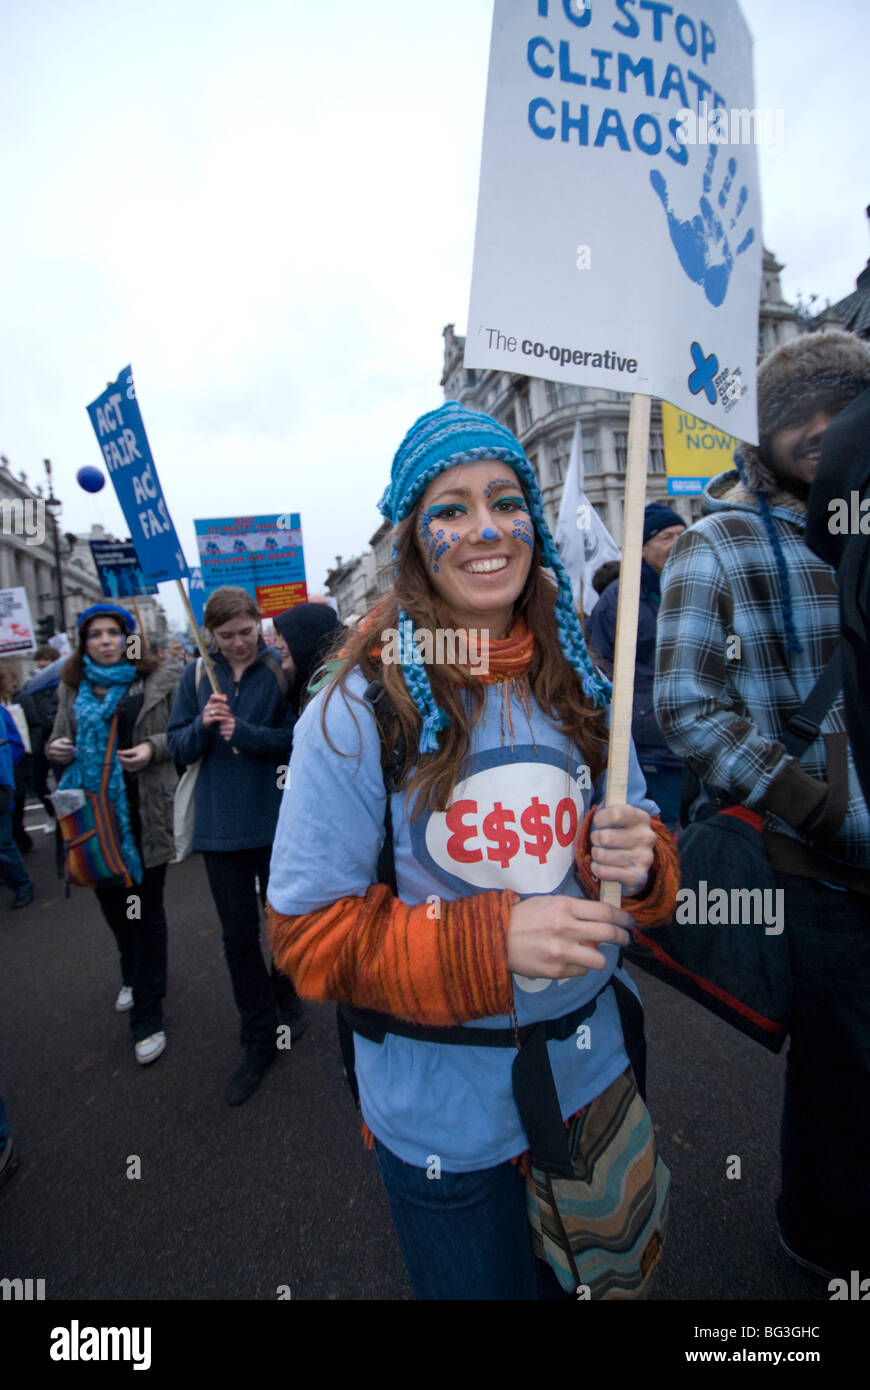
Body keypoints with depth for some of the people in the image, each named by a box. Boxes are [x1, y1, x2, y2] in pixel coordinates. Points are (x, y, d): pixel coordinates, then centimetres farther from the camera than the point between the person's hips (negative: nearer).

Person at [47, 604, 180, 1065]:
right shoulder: (72, 687, 9)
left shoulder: (159, 681, -4)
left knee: (145, 909, 3)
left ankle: (147, 1017, 15)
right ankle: (135, 977, 45)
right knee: (111, 901, 18)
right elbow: (61, 738, 19)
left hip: (142, 814, -4)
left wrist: (153, 749, -19)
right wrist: (54, 749, -4)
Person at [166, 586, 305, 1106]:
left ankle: (286, 995, 45)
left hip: (276, 819, -2)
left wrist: (241, 731, -24)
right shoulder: (197, 674, 2)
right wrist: (202, 725, -17)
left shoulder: (280, 668, -7)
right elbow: (180, 747, 4)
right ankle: (259, 1040, 26)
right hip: (221, 824, 2)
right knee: (238, 934, 10)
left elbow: (297, 738, -12)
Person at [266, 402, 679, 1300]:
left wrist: (637, 860, -19)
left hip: (588, 1071, 5)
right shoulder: (354, 713, -21)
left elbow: (642, 838, 5)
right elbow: (308, 931, -17)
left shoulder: (575, 686, -6)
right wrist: (493, 941, -29)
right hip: (443, 1116, -4)